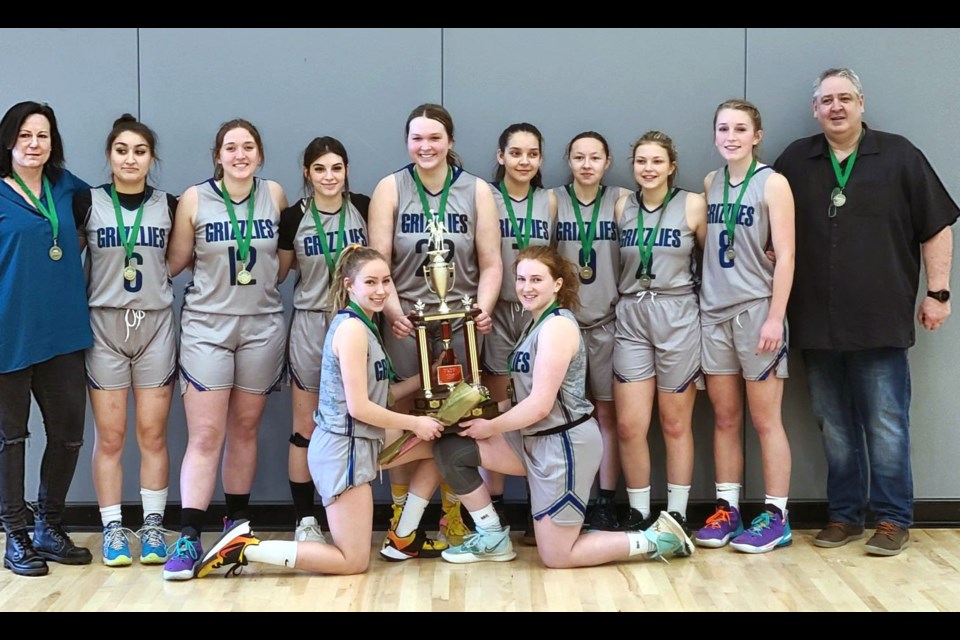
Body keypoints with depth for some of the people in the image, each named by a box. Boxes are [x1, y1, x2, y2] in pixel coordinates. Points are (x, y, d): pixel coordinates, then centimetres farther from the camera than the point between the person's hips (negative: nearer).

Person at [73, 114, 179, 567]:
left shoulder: (169, 206, 4)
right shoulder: (87, 202, 1)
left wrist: (158, 277, 1)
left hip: (155, 326, 1)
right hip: (104, 326, -1)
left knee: (153, 434, 2)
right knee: (109, 437, 1)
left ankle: (153, 527, 12)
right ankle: (113, 530, 11)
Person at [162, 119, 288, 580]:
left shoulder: (275, 195, 4)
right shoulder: (194, 199, -3)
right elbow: (174, 262, 3)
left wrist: (265, 278, 7)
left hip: (262, 325, 2)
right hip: (206, 325, -2)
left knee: (245, 428, 10)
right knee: (205, 435, -9)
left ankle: (237, 523, 23)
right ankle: (188, 539, -6)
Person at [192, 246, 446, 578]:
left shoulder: (362, 326, 13)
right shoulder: (352, 328, -18)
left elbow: (377, 395, 11)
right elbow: (359, 407, -21)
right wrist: (415, 423, -11)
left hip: (359, 444, 10)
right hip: (344, 448, -10)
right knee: (354, 562, -4)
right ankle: (245, 548, -6)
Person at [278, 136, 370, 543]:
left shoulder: (363, 208, 0)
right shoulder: (293, 217, -3)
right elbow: (278, 273, 9)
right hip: (310, 326, -1)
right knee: (306, 428, 2)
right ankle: (305, 520, 11)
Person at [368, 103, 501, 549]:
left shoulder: (476, 191, 5)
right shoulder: (390, 189, 3)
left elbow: (490, 264, 3)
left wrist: (483, 309, -13)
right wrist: (393, 310, -18)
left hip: (461, 320, 1)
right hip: (405, 320, 0)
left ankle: (453, 516, 17)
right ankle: (400, 518, 12)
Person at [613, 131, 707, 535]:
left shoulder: (693, 205, 0)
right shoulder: (622, 207, 8)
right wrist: (628, 301, 6)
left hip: (677, 317, -2)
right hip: (631, 319, 3)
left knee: (675, 424, 4)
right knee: (629, 426, -3)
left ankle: (677, 515, 15)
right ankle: (638, 513, 12)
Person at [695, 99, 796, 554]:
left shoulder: (772, 183, -5)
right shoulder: (710, 183, 10)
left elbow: (785, 255, -9)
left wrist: (776, 317, -15)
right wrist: (700, 300, 7)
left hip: (757, 310, -5)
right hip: (714, 312, 5)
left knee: (765, 419, 1)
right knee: (725, 418, 9)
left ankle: (776, 517, 9)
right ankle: (727, 509, 17)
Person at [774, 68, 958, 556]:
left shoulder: (898, 156, 2)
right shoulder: (795, 161, 9)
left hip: (881, 320, -3)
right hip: (816, 323, 3)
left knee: (886, 423, 0)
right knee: (834, 425, 10)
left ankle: (893, 520, 10)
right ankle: (844, 515, 20)